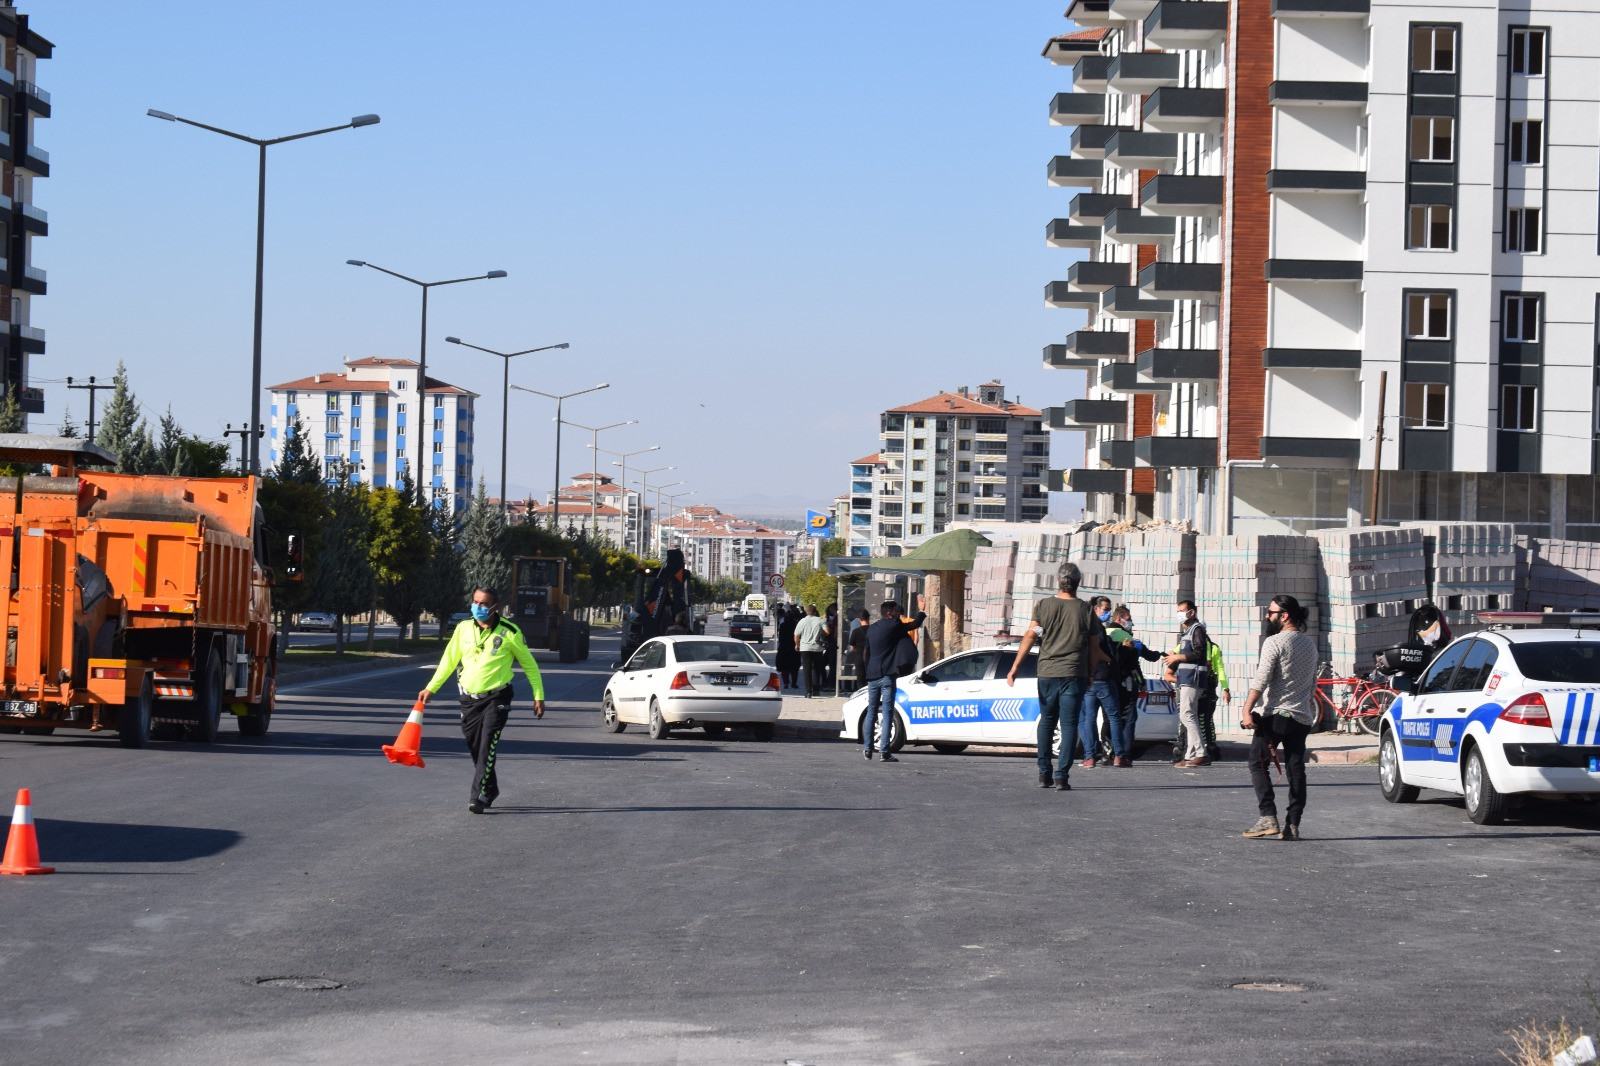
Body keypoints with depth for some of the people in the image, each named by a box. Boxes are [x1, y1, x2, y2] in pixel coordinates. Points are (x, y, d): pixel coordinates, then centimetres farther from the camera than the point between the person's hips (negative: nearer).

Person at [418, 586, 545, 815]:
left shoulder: (509, 632, -7)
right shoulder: (464, 628, 3)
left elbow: (529, 664, 3)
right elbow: (449, 660, 14)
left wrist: (539, 696, 1)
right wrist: (431, 688, 11)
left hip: (496, 698, -4)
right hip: (468, 698, 4)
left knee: (487, 746, -16)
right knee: (475, 748, 7)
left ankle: (479, 796, -19)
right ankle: (490, 789, 25)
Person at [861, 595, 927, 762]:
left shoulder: (871, 629, 14)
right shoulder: (893, 626, -7)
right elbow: (913, 625, 0)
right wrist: (921, 611, 15)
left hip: (872, 676, 6)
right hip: (887, 676, -6)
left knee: (871, 713, 12)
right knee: (887, 713, -6)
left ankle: (868, 750, 12)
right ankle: (884, 751, -11)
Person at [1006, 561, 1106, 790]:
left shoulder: (1043, 606, 2)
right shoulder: (1086, 611, 1)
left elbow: (1030, 637, -4)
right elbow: (1094, 648, 4)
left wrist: (1015, 668, -4)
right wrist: (1090, 673, 16)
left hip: (1047, 672, 1)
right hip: (1074, 674, -1)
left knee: (1046, 723, 15)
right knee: (1069, 725, 0)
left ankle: (1044, 774, 14)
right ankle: (1062, 777, -8)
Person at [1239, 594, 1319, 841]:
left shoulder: (1274, 642, -10)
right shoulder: (1310, 643, 14)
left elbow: (1261, 680, -17)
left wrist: (1247, 710, -17)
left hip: (1275, 714, -7)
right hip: (1302, 716, 7)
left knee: (1258, 764, 1)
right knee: (1296, 769, 5)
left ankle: (1268, 818, -11)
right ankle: (1292, 825, 1)